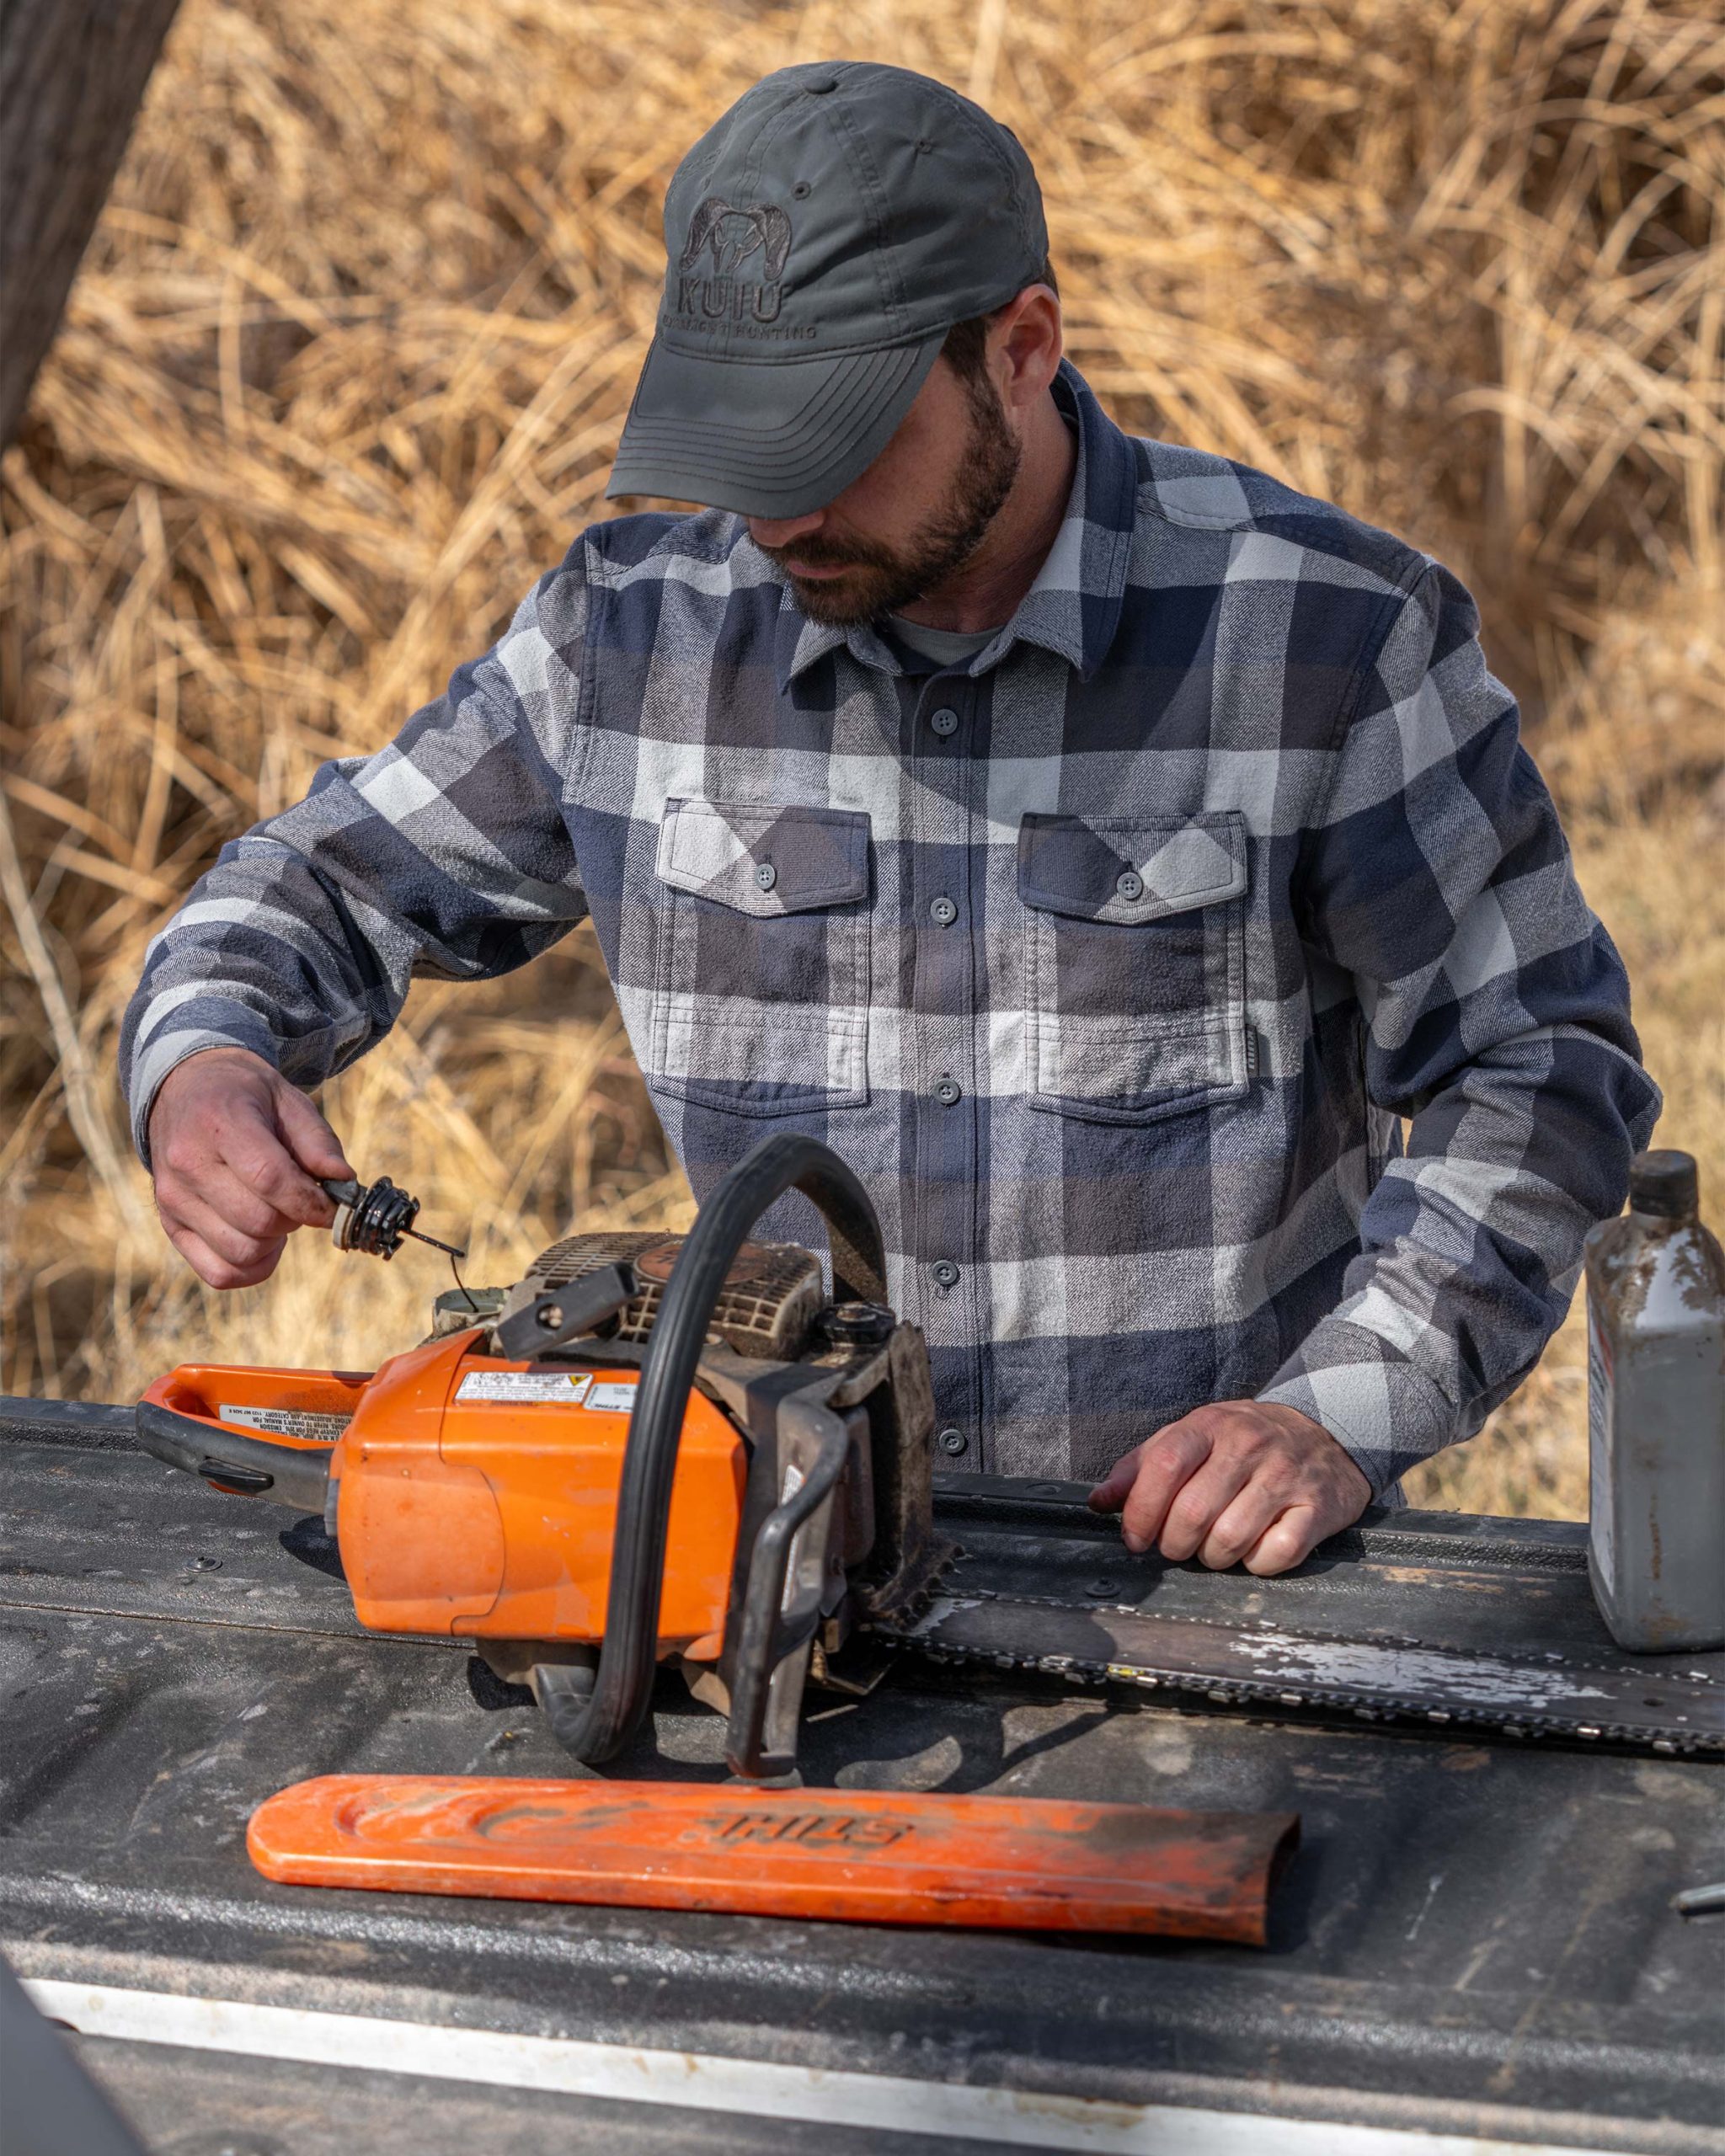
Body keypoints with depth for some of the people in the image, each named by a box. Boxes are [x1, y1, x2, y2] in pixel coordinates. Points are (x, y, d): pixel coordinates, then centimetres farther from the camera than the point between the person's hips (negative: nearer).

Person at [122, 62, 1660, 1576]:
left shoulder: (1333, 635, -6)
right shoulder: (634, 631, 3)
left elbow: (1541, 1066, -1)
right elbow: (338, 882, 17)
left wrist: (1343, 1416, -13)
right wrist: (203, 1067, -5)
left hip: (1217, 1562, -2)